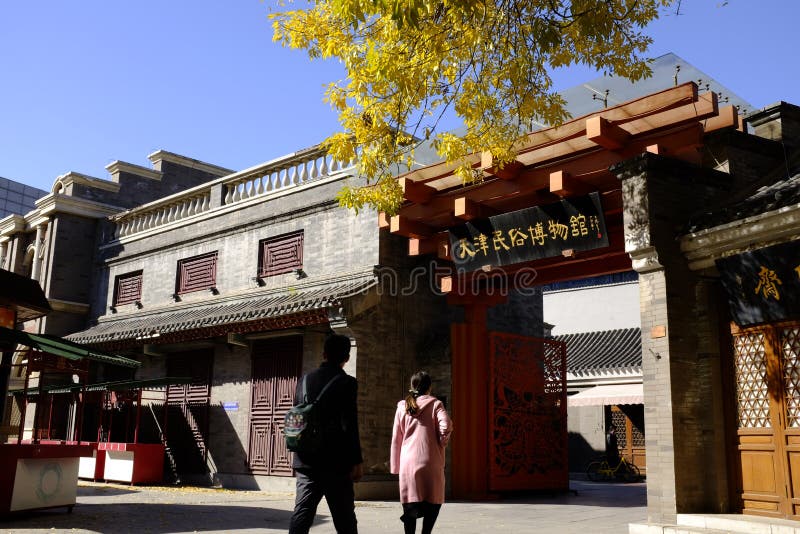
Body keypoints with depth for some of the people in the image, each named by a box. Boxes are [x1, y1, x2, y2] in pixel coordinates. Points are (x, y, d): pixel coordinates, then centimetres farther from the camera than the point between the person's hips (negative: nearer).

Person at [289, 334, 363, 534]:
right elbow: (350, 426, -14)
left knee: (301, 515, 5)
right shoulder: (346, 383, -9)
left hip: (306, 462, 5)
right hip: (336, 464, -4)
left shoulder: (304, 380, 8)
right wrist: (357, 461, -8)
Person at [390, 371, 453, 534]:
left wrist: (395, 466, 15)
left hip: (408, 461, 2)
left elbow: (396, 438, 11)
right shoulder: (435, 404, 3)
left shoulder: (402, 406, 10)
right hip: (430, 460, -2)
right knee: (434, 500, 10)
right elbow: (446, 426, -14)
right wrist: (442, 443, 4)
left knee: (410, 503, 6)